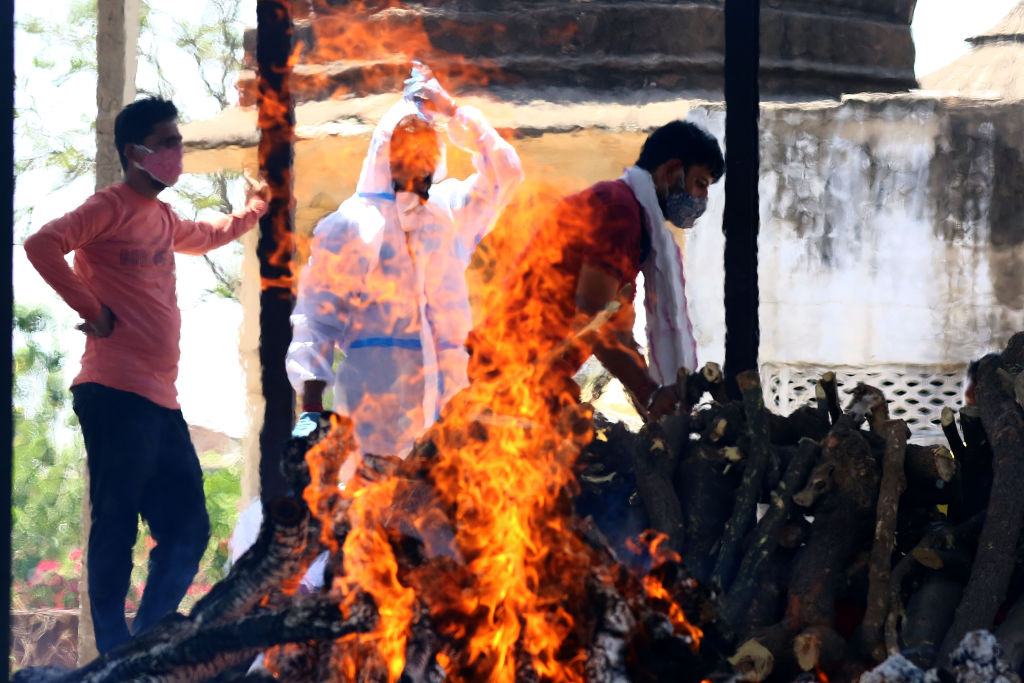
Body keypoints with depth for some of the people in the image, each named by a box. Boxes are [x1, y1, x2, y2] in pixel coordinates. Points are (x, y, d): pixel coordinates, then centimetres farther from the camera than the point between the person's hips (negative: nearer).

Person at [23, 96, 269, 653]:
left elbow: (201, 237, 46)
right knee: (116, 529, -7)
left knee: (187, 530, 7)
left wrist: (250, 213, 52)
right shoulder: (110, 208, -5)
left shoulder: (160, 217, 21)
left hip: (160, 403, 9)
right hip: (117, 395, -9)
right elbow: (42, 246, -21)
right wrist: (92, 309, -16)